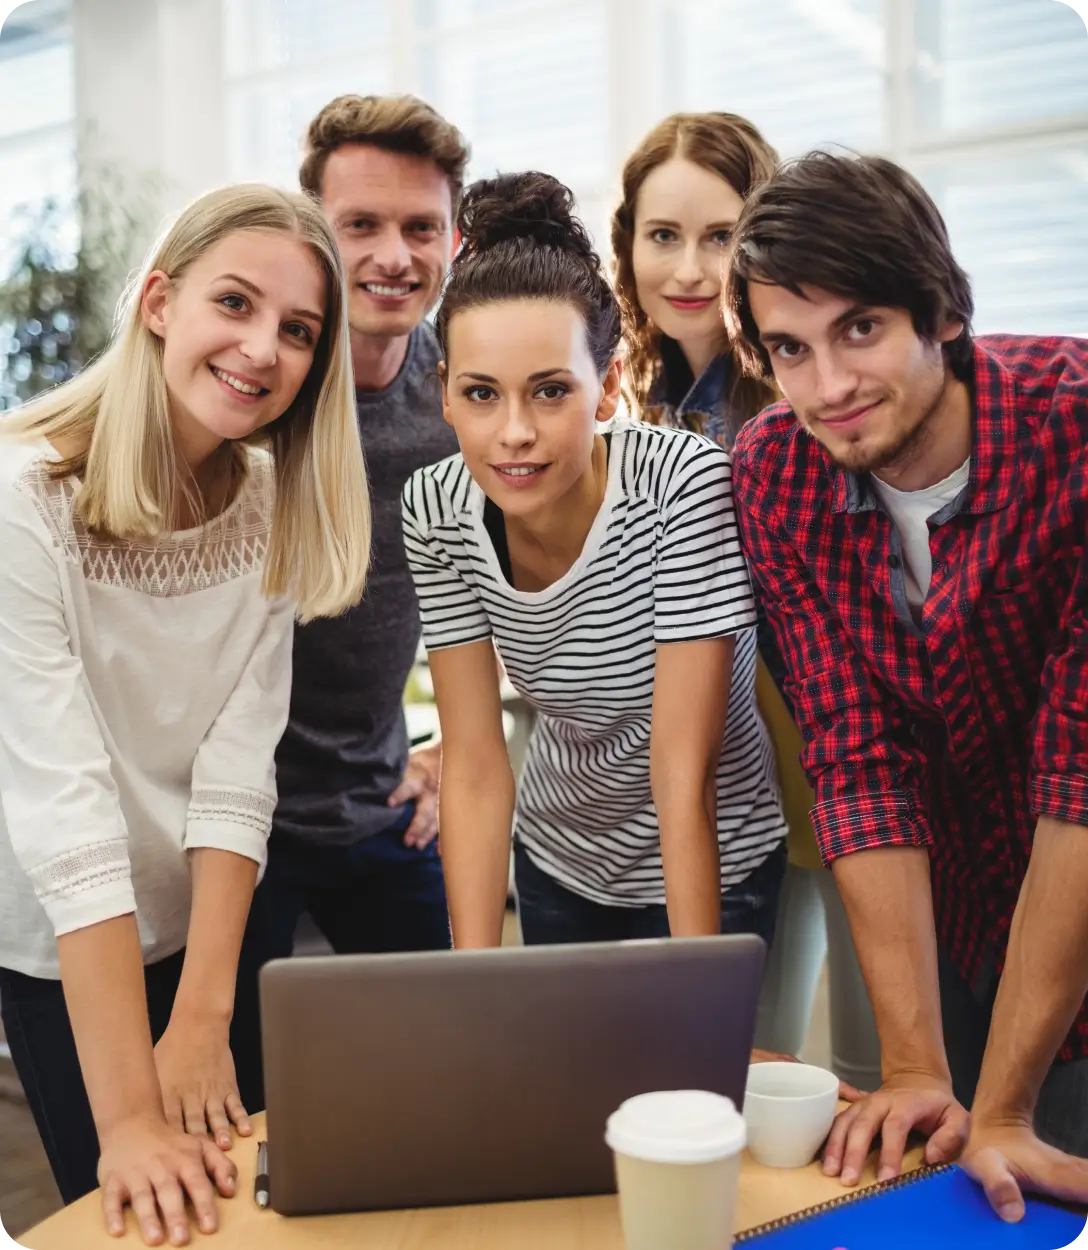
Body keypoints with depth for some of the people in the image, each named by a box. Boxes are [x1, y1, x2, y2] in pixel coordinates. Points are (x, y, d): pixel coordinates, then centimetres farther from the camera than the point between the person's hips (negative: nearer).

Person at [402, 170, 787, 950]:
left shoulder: (685, 486, -28)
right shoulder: (437, 511, -17)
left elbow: (683, 775, -26)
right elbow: (473, 768, -14)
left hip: (707, 872, -4)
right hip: (556, 864, 4)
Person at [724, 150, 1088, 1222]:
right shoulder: (771, 476, -15)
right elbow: (860, 763, -16)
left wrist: (1002, 1109, -26)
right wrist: (914, 1066, -21)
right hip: (945, 925, 3)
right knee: (912, 1186, 18)